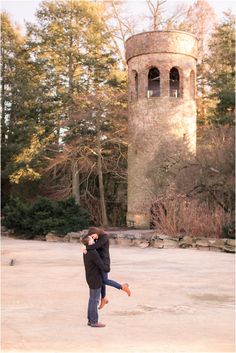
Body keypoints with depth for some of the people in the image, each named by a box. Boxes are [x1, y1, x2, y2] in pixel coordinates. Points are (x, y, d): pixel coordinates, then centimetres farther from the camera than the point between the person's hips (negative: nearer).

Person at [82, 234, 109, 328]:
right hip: (95, 279, -9)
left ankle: (90, 320, 23)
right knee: (95, 300, -1)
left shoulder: (86, 252, 4)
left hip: (91, 278, 9)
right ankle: (94, 322, 6)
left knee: (92, 299, 16)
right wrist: (108, 268, -2)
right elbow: (103, 267, -22)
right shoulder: (93, 253, -24)